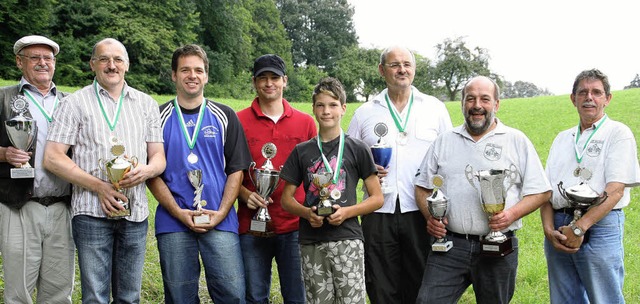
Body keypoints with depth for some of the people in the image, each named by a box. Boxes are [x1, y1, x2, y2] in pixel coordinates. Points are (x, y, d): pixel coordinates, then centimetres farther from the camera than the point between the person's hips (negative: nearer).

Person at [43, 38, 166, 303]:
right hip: (92, 212, -3)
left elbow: (159, 157, 12)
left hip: (135, 212, 3)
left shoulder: (146, 104, 13)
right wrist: (99, 187, -12)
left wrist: (146, 170, -13)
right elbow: (52, 158, -3)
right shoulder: (75, 103, 3)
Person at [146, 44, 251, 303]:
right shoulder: (160, 117, 6)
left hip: (221, 223, 0)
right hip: (173, 223, 0)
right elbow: (152, 173, 3)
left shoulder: (225, 117, 7)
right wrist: (179, 213, -9)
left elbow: (236, 170, 5)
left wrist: (221, 213, -7)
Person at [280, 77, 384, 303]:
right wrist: (306, 213, -9)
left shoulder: (357, 149, 3)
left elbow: (377, 198, 3)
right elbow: (286, 199, 11)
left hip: (347, 238, -2)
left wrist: (347, 212, -13)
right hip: (311, 242, 2)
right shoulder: (301, 151, 9)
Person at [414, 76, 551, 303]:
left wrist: (512, 214, -15)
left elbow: (541, 192, 3)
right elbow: (422, 187, 14)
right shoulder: (444, 141, 11)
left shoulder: (517, 141, 5)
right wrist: (430, 216, -5)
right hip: (449, 244, 1)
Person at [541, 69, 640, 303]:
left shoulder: (618, 133, 1)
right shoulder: (562, 139, 18)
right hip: (559, 226, 5)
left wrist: (579, 228, -16)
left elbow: (615, 190, -10)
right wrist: (549, 229, -3)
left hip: (599, 226, -5)